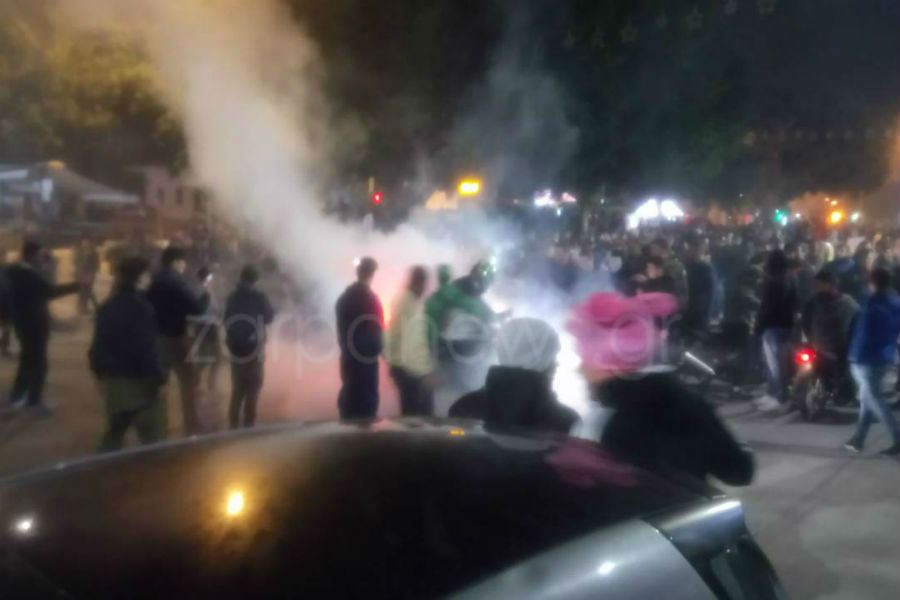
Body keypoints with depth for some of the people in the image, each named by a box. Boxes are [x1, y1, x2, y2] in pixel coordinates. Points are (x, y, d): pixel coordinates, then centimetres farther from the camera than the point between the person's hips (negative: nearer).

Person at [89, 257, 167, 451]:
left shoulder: (108, 306, 10)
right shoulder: (140, 306, -15)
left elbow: (99, 344, 14)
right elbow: (146, 346, -19)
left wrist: (101, 371, 24)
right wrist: (156, 377, -14)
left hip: (113, 379, 9)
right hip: (138, 380, -8)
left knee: (114, 432, 20)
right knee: (153, 438, -2)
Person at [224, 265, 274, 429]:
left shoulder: (232, 297, 5)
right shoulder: (259, 297, -8)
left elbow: (226, 320, 11)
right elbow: (269, 318, 5)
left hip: (235, 348, 4)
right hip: (254, 349, -4)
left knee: (237, 389, 13)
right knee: (252, 388, 0)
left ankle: (234, 425, 11)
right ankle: (248, 424, -4)